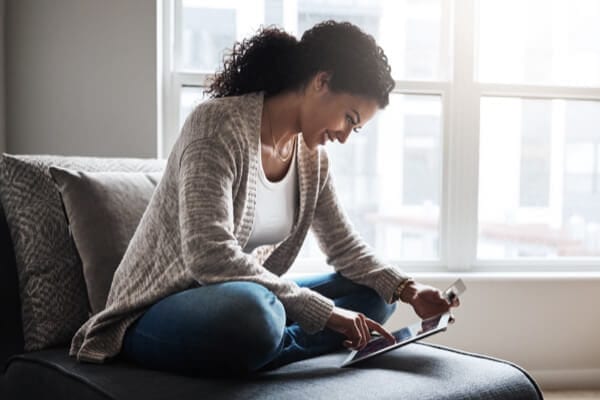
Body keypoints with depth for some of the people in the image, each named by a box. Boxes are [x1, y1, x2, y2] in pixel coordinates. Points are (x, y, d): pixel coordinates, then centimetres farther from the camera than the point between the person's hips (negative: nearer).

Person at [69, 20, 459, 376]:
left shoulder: (311, 153, 3)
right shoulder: (218, 123, -21)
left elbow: (344, 245, 10)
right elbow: (209, 256, -31)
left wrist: (407, 288, -7)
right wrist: (324, 312, -28)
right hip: (156, 314, -8)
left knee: (376, 294, 1)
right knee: (250, 310, -41)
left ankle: (266, 349, -15)